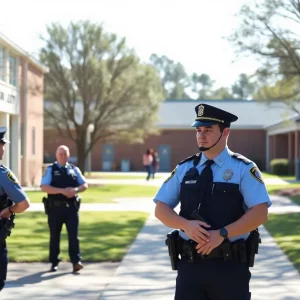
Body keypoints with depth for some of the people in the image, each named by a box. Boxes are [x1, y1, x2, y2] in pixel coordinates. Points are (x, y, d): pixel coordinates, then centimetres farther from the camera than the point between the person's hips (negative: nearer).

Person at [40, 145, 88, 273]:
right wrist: (62, 191, -21)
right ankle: (54, 263, 19)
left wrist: (76, 189, -13)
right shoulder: (50, 170, 0)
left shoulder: (74, 169, 10)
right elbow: (44, 187, -12)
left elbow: (84, 185, 9)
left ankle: (76, 262, -7)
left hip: (71, 207, 1)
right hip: (55, 208, -1)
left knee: (73, 235, -6)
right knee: (54, 236, 8)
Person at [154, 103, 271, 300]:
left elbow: (260, 213, -11)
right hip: (190, 264, 3)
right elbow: (161, 209, 8)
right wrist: (186, 225, -12)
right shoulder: (184, 169, 8)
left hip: (230, 266, -3)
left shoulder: (243, 169, -3)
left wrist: (222, 234, -19)